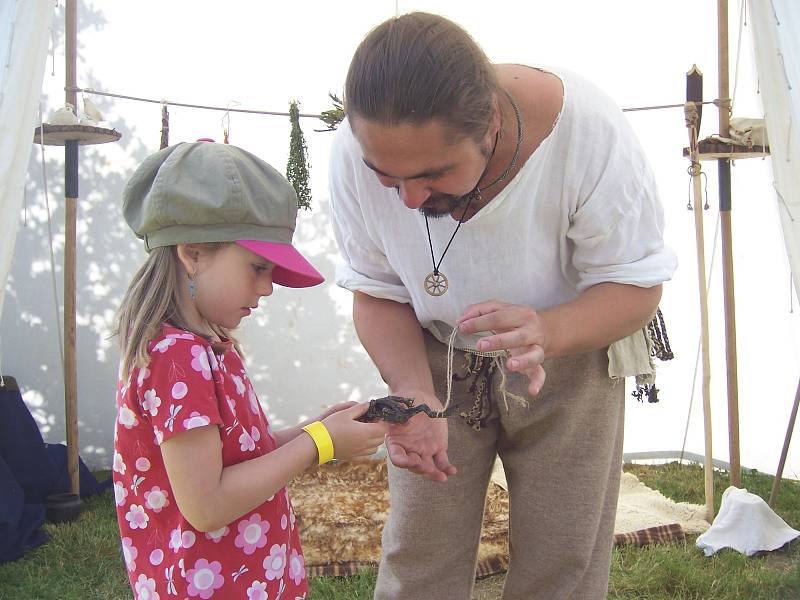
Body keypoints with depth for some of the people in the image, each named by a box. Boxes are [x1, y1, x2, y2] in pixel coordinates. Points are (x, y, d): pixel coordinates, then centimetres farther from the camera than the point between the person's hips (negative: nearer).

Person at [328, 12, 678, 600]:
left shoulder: (587, 129, -32)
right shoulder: (357, 150, -24)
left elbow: (637, 285, -21)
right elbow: (378, 294, -10)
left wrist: (546, 331, -42)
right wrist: (413, 391, -30)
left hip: (566, 357, -1)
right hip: (435, 359, 1)